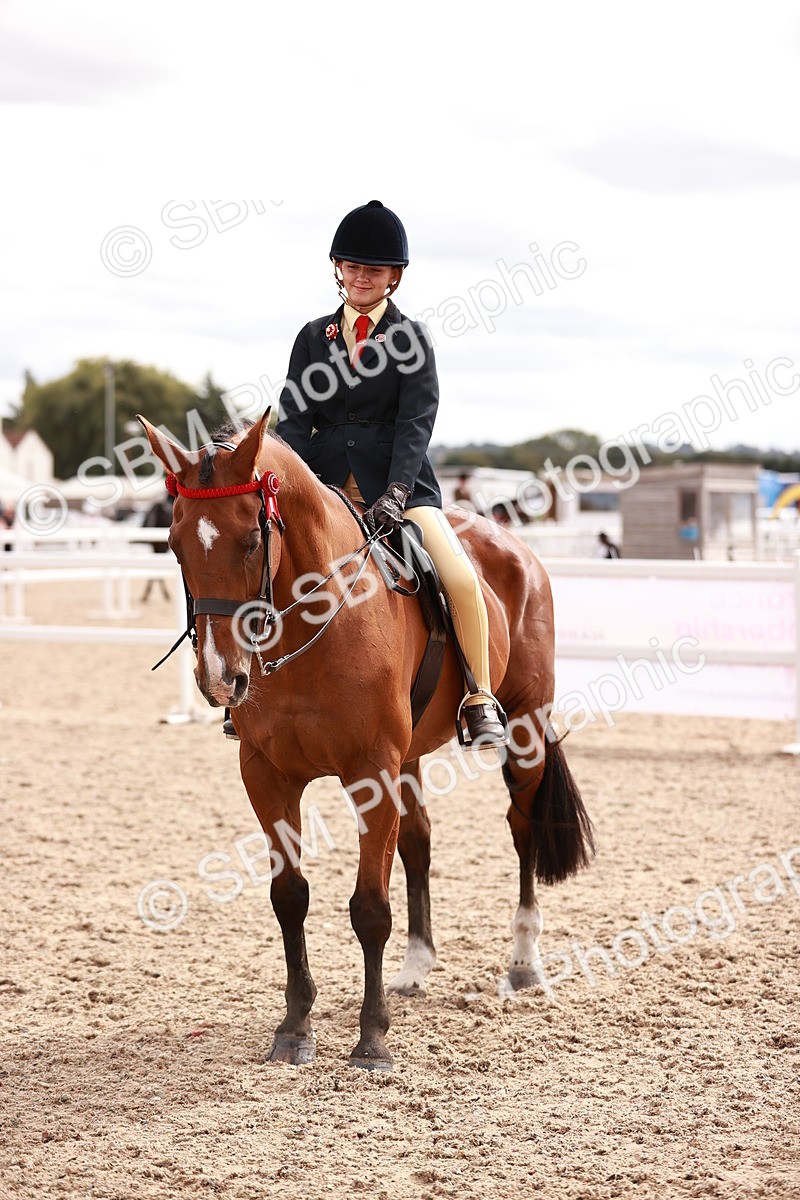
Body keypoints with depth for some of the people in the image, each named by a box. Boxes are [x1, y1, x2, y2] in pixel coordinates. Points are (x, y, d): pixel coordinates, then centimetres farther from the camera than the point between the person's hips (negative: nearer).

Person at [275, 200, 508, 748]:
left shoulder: (411, 337, 3)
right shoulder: (314, 337, 11)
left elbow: (416, 422, -7)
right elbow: (295, 418, 6)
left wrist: (395, 492, -21)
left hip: (399, 483, -3)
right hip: (324, 486, 3)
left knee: (462, 579, -23)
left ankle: (481, 701, -9)